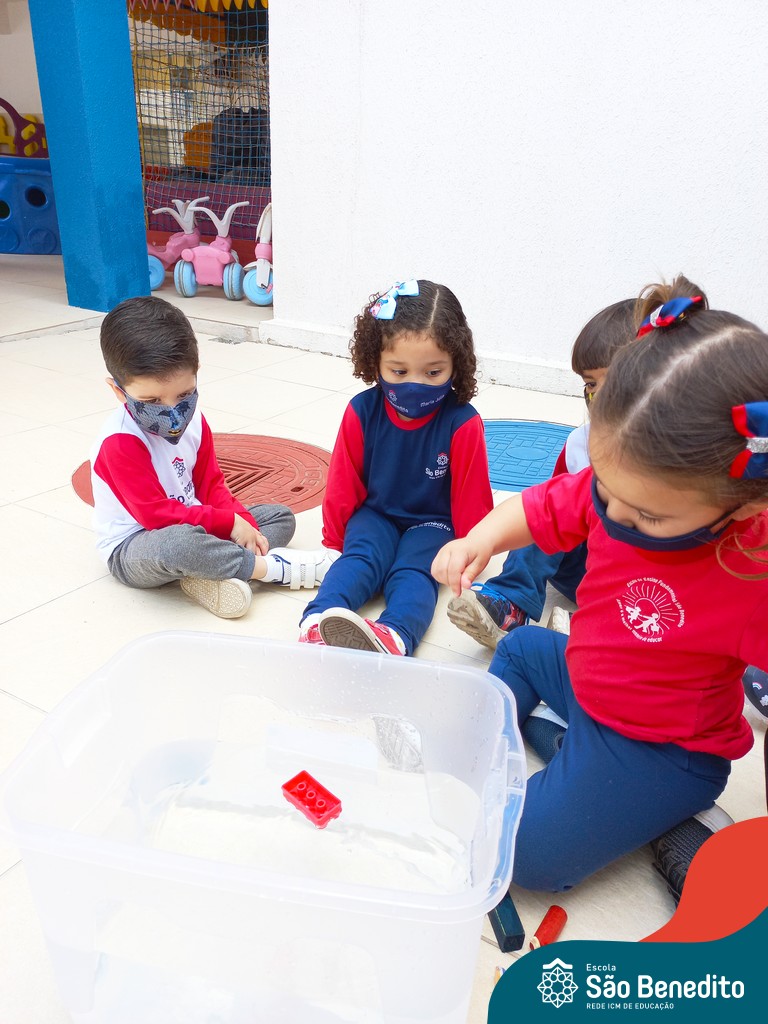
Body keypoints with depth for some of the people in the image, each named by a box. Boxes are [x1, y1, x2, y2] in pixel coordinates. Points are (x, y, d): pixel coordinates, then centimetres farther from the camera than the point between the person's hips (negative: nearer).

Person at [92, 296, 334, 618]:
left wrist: (244, 526, -13)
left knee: (281, 516, 4)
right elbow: (155, 514, -26)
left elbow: (211, 485, 4)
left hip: (191, 522, 9)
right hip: (131, 549, -8)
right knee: (179, 543, -44)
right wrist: (229, 523, -25)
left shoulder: (193, 421, 0)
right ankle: (269, 566, -21)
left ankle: (209, 574, -24)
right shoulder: (120, 442, -23)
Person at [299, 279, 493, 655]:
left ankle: (394, 637, -56)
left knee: (412, 573, -30)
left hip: (432, 522, -2)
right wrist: (334, 541, 7)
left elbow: (471, 497, -5)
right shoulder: (362, 411, -9)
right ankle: (318, 621, -50)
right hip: (375, 514, 2)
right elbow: (344, 483, 1)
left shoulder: (462, 423, -16)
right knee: (358, 559, -27)